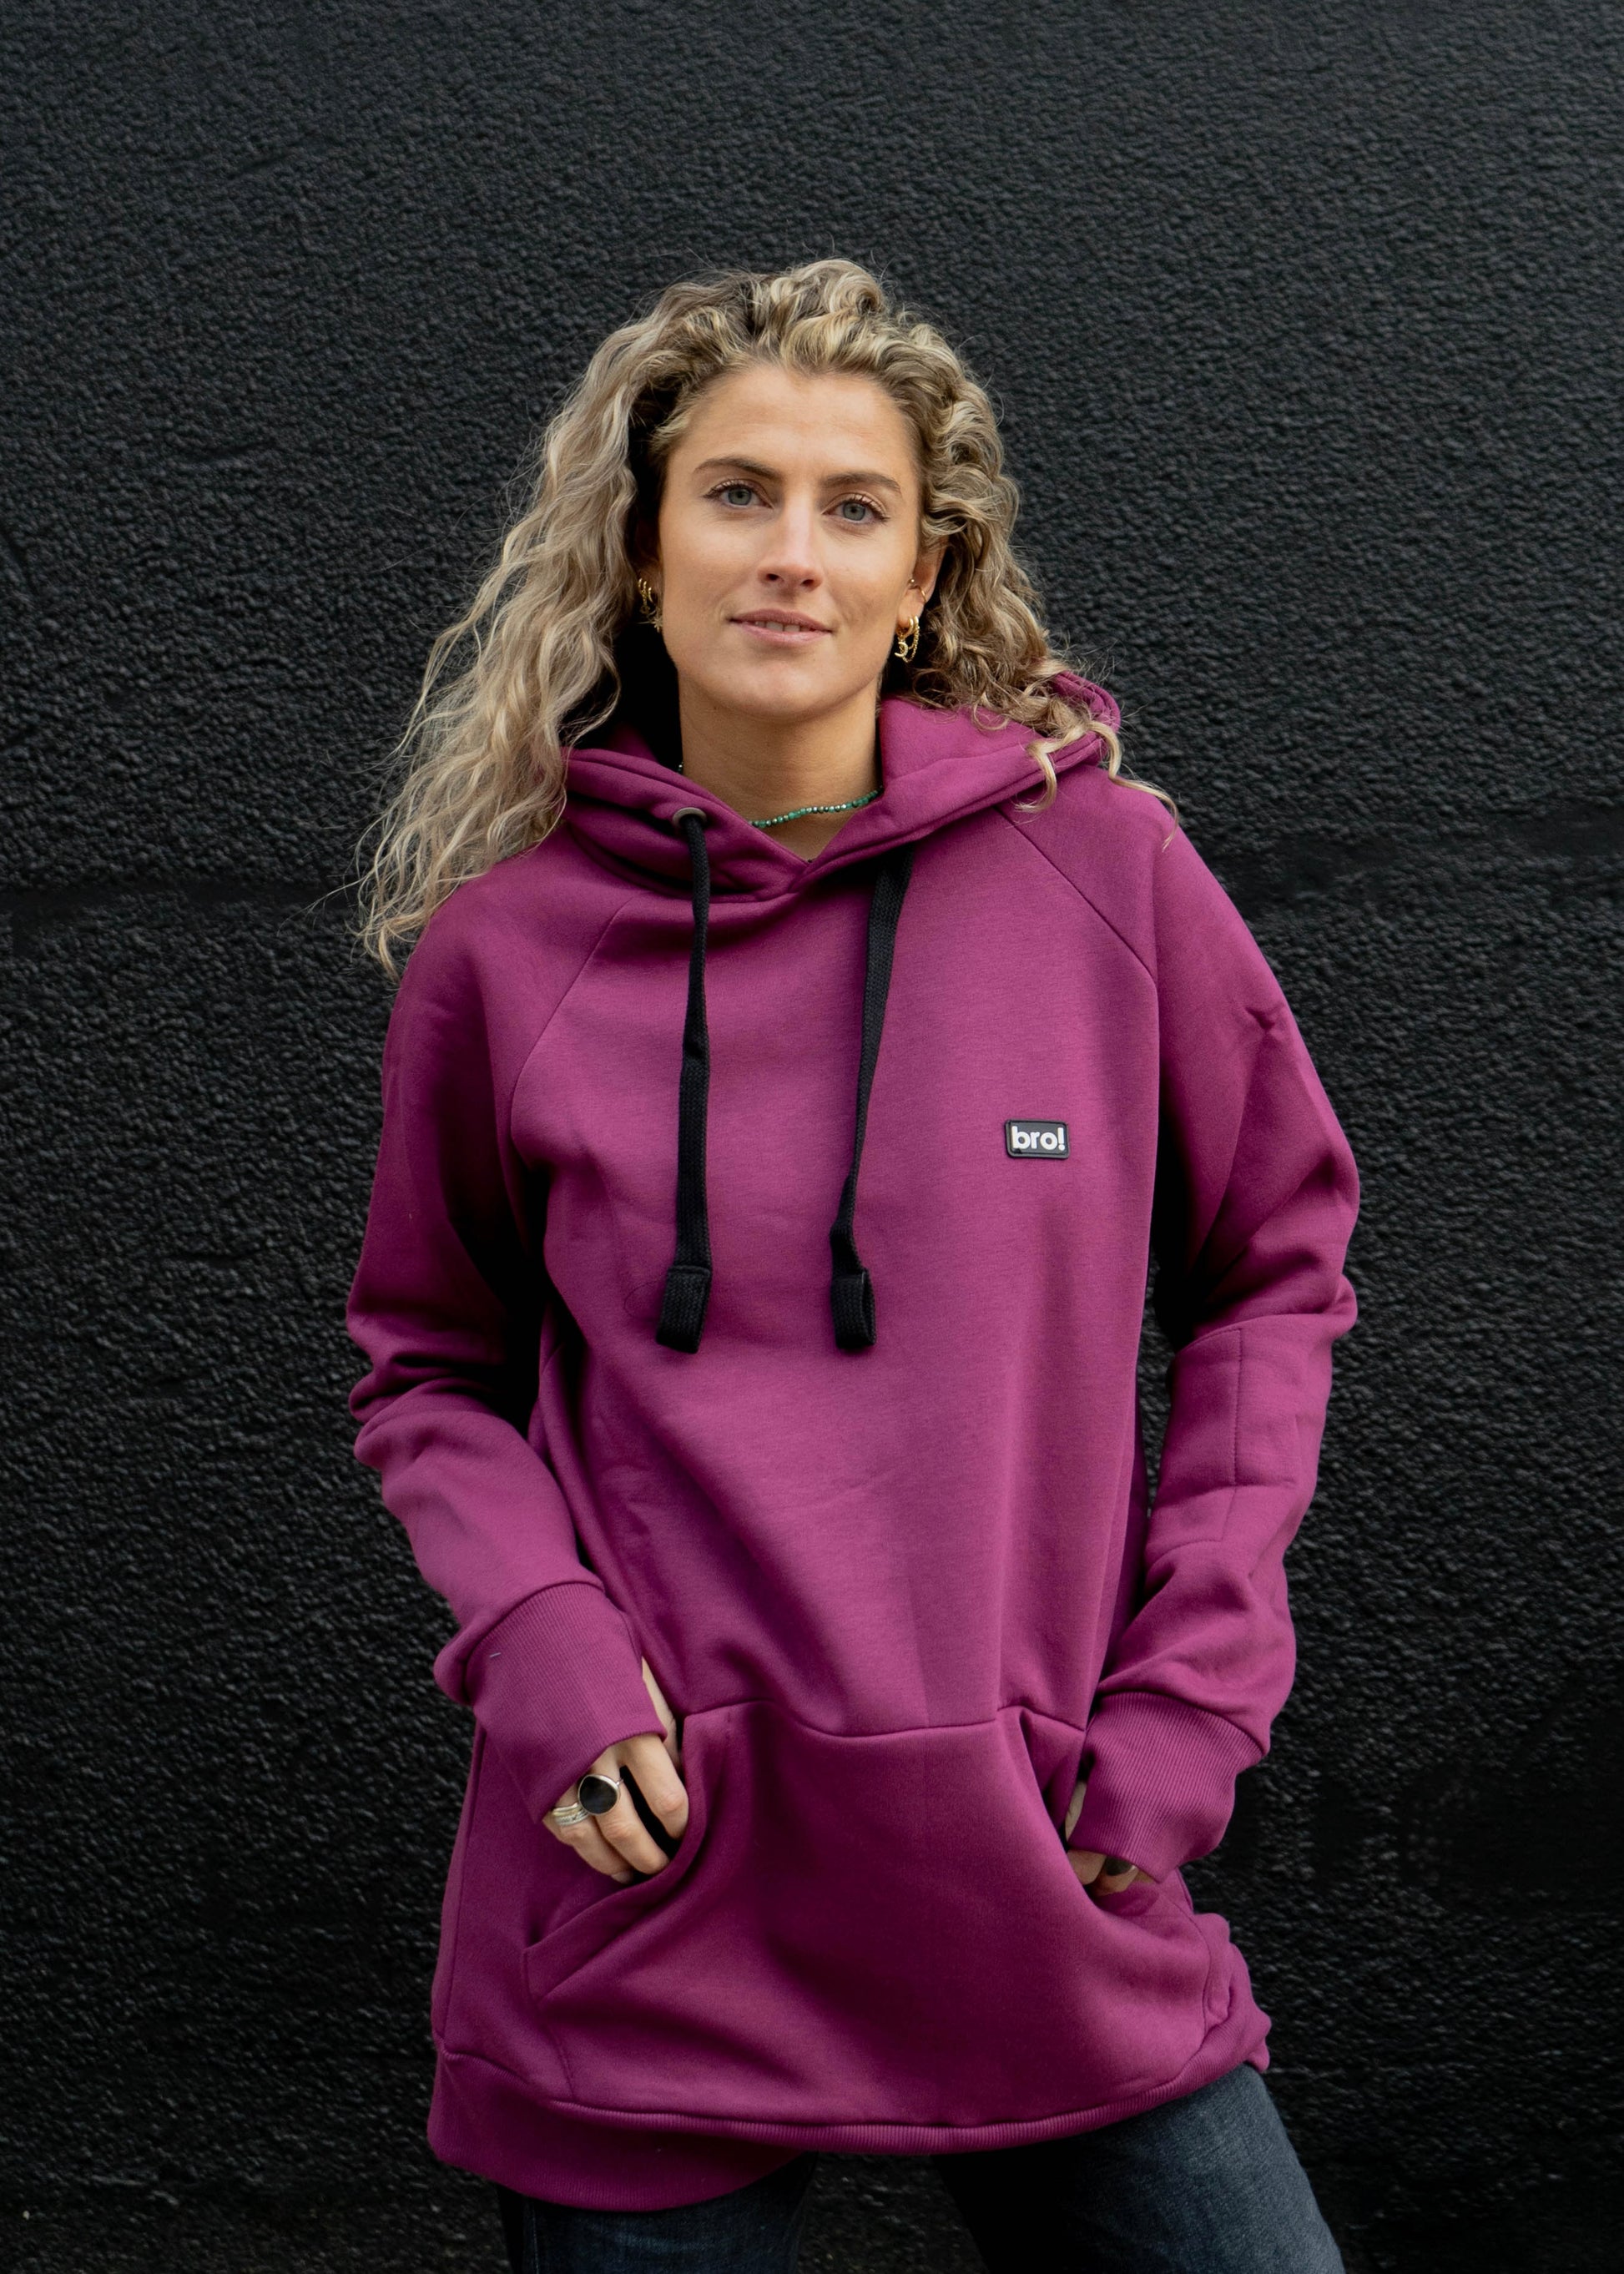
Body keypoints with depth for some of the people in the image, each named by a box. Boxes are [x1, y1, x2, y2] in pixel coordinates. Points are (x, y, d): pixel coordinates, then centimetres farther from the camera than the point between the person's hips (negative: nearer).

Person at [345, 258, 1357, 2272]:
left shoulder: (1105, 875, -3)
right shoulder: (501, 951, -2)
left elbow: (1276, 1263, 9)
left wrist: (1197, 1669, 0)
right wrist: (532, 1626, -8)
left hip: (1053, 1898, 1)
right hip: (644, 1901, 0)